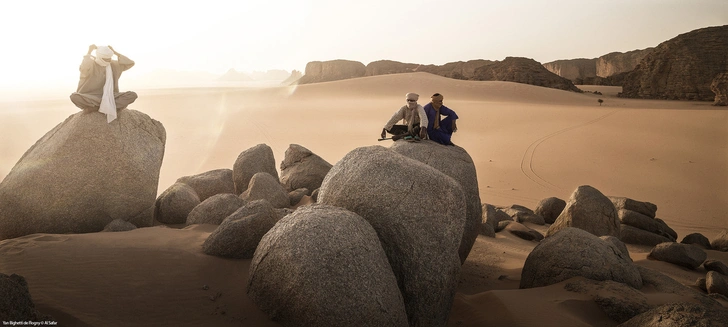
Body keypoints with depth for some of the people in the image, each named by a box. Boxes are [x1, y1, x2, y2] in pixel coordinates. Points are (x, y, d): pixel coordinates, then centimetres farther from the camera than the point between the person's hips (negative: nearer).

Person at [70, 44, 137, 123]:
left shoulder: (113, 65, 6)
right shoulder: (90, 65, -10)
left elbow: (130, 64, 0)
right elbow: (83, 68, -35)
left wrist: (115, 52, -3)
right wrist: (89, 52, -23)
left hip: (109, 98, 4)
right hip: (90, 98, -4)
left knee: (133, 95, -20)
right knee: (74, 97, -37)